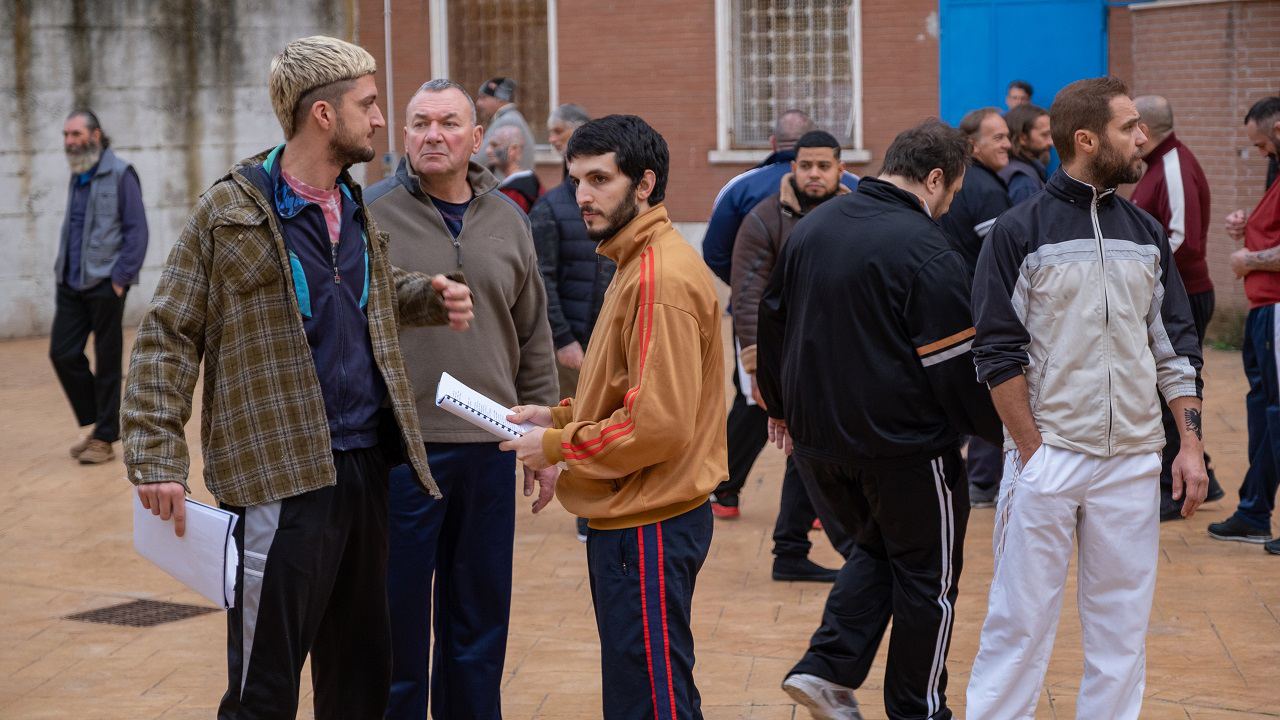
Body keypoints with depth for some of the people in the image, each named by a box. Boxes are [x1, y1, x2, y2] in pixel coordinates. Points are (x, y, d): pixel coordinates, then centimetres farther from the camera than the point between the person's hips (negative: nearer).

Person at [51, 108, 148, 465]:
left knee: (107, 362, 2)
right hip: (71, 285, 7)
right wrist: (61, 272, 12)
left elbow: (136, 231, -10)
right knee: (62, 354, 2)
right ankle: (93, 422, 19)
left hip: (104, 285, -7)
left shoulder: (120, 174, -7)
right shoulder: (78, 177, 14)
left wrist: (121, 278, -14)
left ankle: (105, 439, 10)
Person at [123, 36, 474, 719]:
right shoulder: (229, 213, -7)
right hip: (283, 477, -7)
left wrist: (432, 296, 9)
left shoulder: (357, 209, 13)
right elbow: (167, 337, -6)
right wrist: (156, 456, -15)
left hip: (366, 466, 7)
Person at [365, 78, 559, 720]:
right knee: (398, 624, 4)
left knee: (480, 625, 13)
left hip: (489, 449, 4)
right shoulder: (371, 215, -4)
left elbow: (534, 340, 15)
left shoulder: (508, 222, 9)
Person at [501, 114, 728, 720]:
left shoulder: (662, 277, -19)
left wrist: (557, 447, -13)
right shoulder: (637, 265, 14)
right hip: (626, 518, 10)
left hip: (649, 527, -10)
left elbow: (658, 424, -23)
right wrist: (560, 417, 7)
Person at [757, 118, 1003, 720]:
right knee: (927, 573, 11)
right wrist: (997, 424, -2)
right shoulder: (927, 253, -18)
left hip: (817, 439, 7)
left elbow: (773, 319, 15)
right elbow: (957, 364, -17)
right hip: (902, 444, -7)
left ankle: (828, 667, 9)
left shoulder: (812, 227, 6)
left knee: (877, 549, 24)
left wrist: (780, 405, 27)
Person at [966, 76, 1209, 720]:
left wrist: (1190, 442, 4)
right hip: (1046, 455, -4)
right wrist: (1032, 451, -11)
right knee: (1020, 618, -2)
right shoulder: (1018, 232, -5)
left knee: (1122, 622, 8)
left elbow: (1175, 345, 13)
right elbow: (999, 354, -6)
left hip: (1133, 462, 5)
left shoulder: (1146, 234, 11)